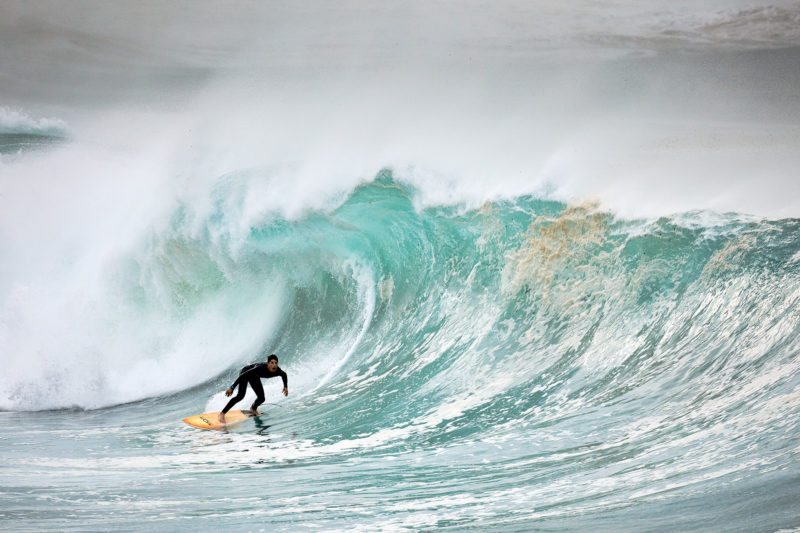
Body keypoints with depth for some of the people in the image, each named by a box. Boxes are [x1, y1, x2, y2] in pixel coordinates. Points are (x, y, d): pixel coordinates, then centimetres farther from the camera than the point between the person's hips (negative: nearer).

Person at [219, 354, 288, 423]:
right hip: (245, 372, -6)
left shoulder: (278, 372, -27)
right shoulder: (261, 368, -43)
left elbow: (284, 375, 1)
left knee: (261, 399, 4)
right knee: (240, 396, -23)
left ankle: (253, 408, 40)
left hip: (254, 376, 6)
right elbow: (244, 375, -39)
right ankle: (222, 413, -14)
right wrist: (232, 387, -40)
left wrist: (285, 387, -7)